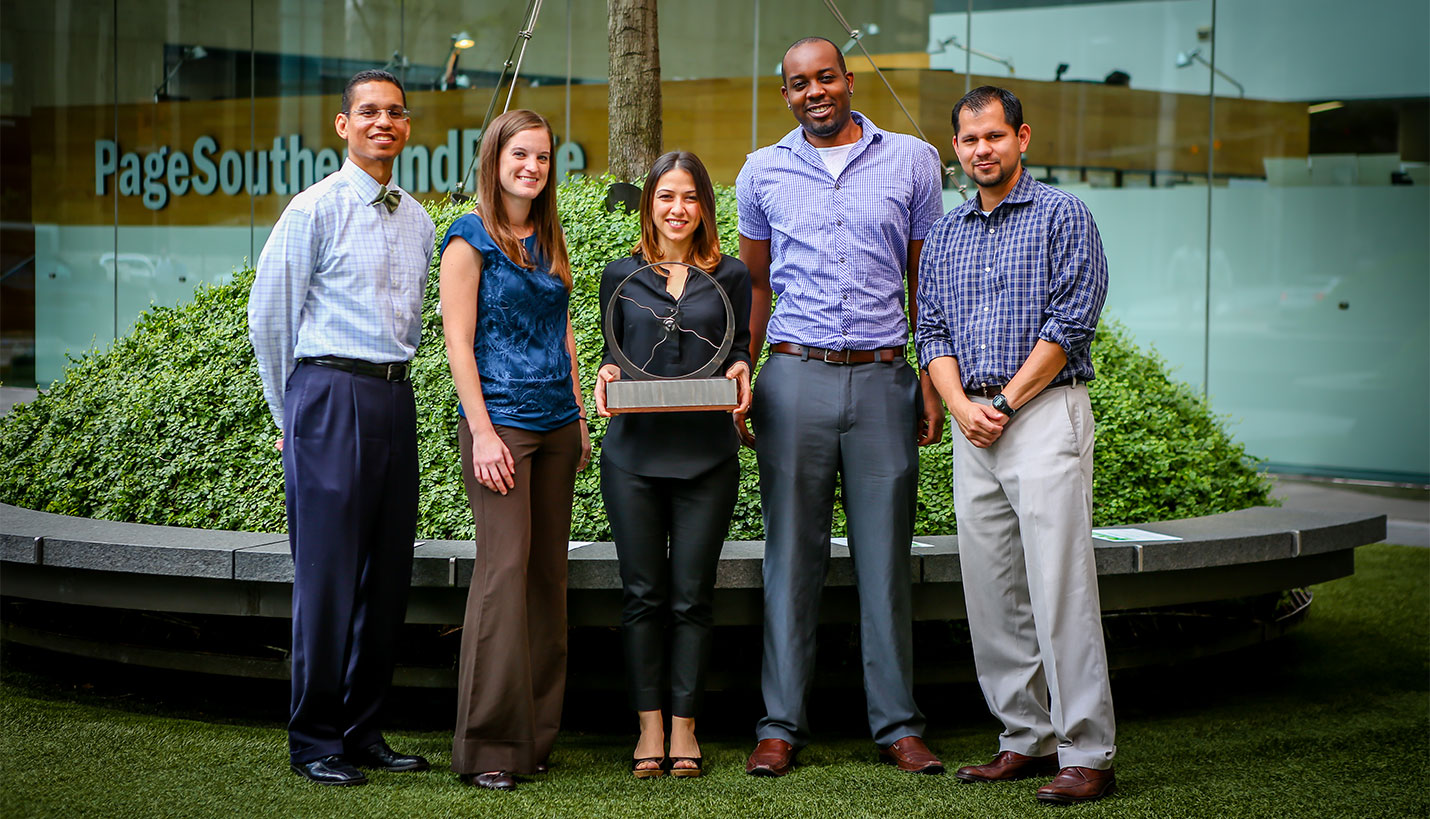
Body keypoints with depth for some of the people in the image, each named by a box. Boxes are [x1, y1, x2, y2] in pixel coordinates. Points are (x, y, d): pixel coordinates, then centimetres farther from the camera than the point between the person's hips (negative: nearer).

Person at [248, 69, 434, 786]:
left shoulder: (418, 221, 15)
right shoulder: (316, 209, -3)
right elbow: (268, 315, 1)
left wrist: (394, 389, 17)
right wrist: (295, 414, 6)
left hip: (396, 398, 6)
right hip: (331, 394, -6)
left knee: (388, 574, 7)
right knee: (328, 573, -5)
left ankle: (364, 730, 16)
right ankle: (315, 741, 3)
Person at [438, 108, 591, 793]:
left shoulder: (547, 240, 16)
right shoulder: (470, 238, -3)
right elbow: (458, 339, -8)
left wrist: (580, 419, 15)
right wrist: (482, 431, -15)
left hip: (556, 425, 7)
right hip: (499, 421, -7)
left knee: (548, 570, 6)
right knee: (505, 566, -10)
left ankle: (536, 735, 12)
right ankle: (487, 746, -5)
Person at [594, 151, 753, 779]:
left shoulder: (730, 277, 10)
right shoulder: (621, 277, 11)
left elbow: (740, 352, 13)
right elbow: (612, 356, 16)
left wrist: (740, 374, -8)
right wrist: (607, 375, -5)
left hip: (707, 454, 0)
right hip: (634, 452, 1)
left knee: (692, 596, 0)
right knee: (643, 594, 2)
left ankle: (684, 726, 8)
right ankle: (650, 726, 9)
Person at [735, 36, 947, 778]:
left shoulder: (910, 161, 7)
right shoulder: (762, 173, 10)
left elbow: (927, 279, 10)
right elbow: (755, 286, 15)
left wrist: (935, 379, 3)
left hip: (882, 381, 0)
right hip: (795, 380, 0)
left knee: (885, 556, 3)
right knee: (792, 555, 2)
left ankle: (898, 725, 10)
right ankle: (781, 725, 8)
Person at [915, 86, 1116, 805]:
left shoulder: (1062, 216, -1)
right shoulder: (944, 234, 17)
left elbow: (1071, 322, -9)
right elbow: (932, 331, 13)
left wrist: (1004, 405, -11)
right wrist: (960, 405, -5)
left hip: (1045, 414, -6)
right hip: (973, 423, 6)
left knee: (1060, 588, -10)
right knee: (990, 589, 7)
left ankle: (1087, 755, -8)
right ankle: (1026, 739, 15)